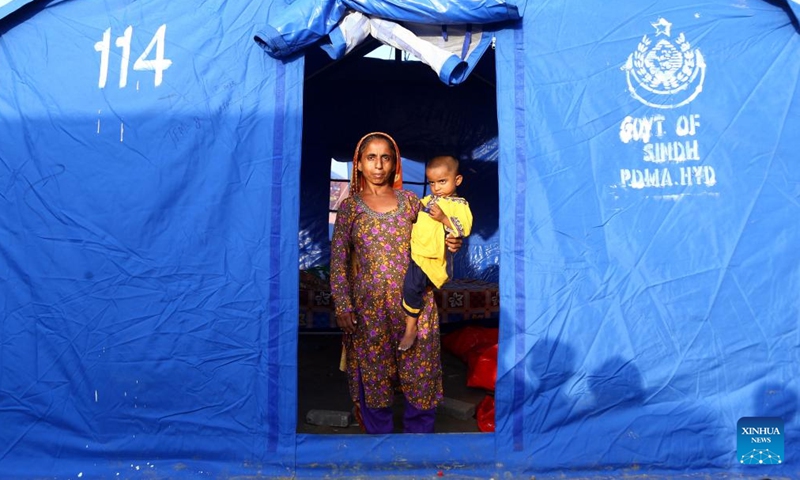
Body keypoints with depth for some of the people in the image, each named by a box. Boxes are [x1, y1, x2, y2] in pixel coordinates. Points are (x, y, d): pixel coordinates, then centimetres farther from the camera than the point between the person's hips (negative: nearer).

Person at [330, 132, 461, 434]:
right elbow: (338, 259, -1)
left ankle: (418, 432, 28)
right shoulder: (349, 207, 1)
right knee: (373, 369, 9)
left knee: (419, 368, 7)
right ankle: (379, 432, 30)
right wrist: (342, 305, -7)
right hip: (369, 304, -1)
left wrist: (449, 244, -7)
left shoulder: (410, 201, 5)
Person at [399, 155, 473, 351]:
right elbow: (412, 217, 30)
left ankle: (411, 328, -8)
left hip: (433, 257, -9)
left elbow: (464, 228, -16)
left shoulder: (460, 205, -3)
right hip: (416, 251, 9)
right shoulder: (428, 200, 18)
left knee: (412, 285, -22)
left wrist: (444, 218, -24)